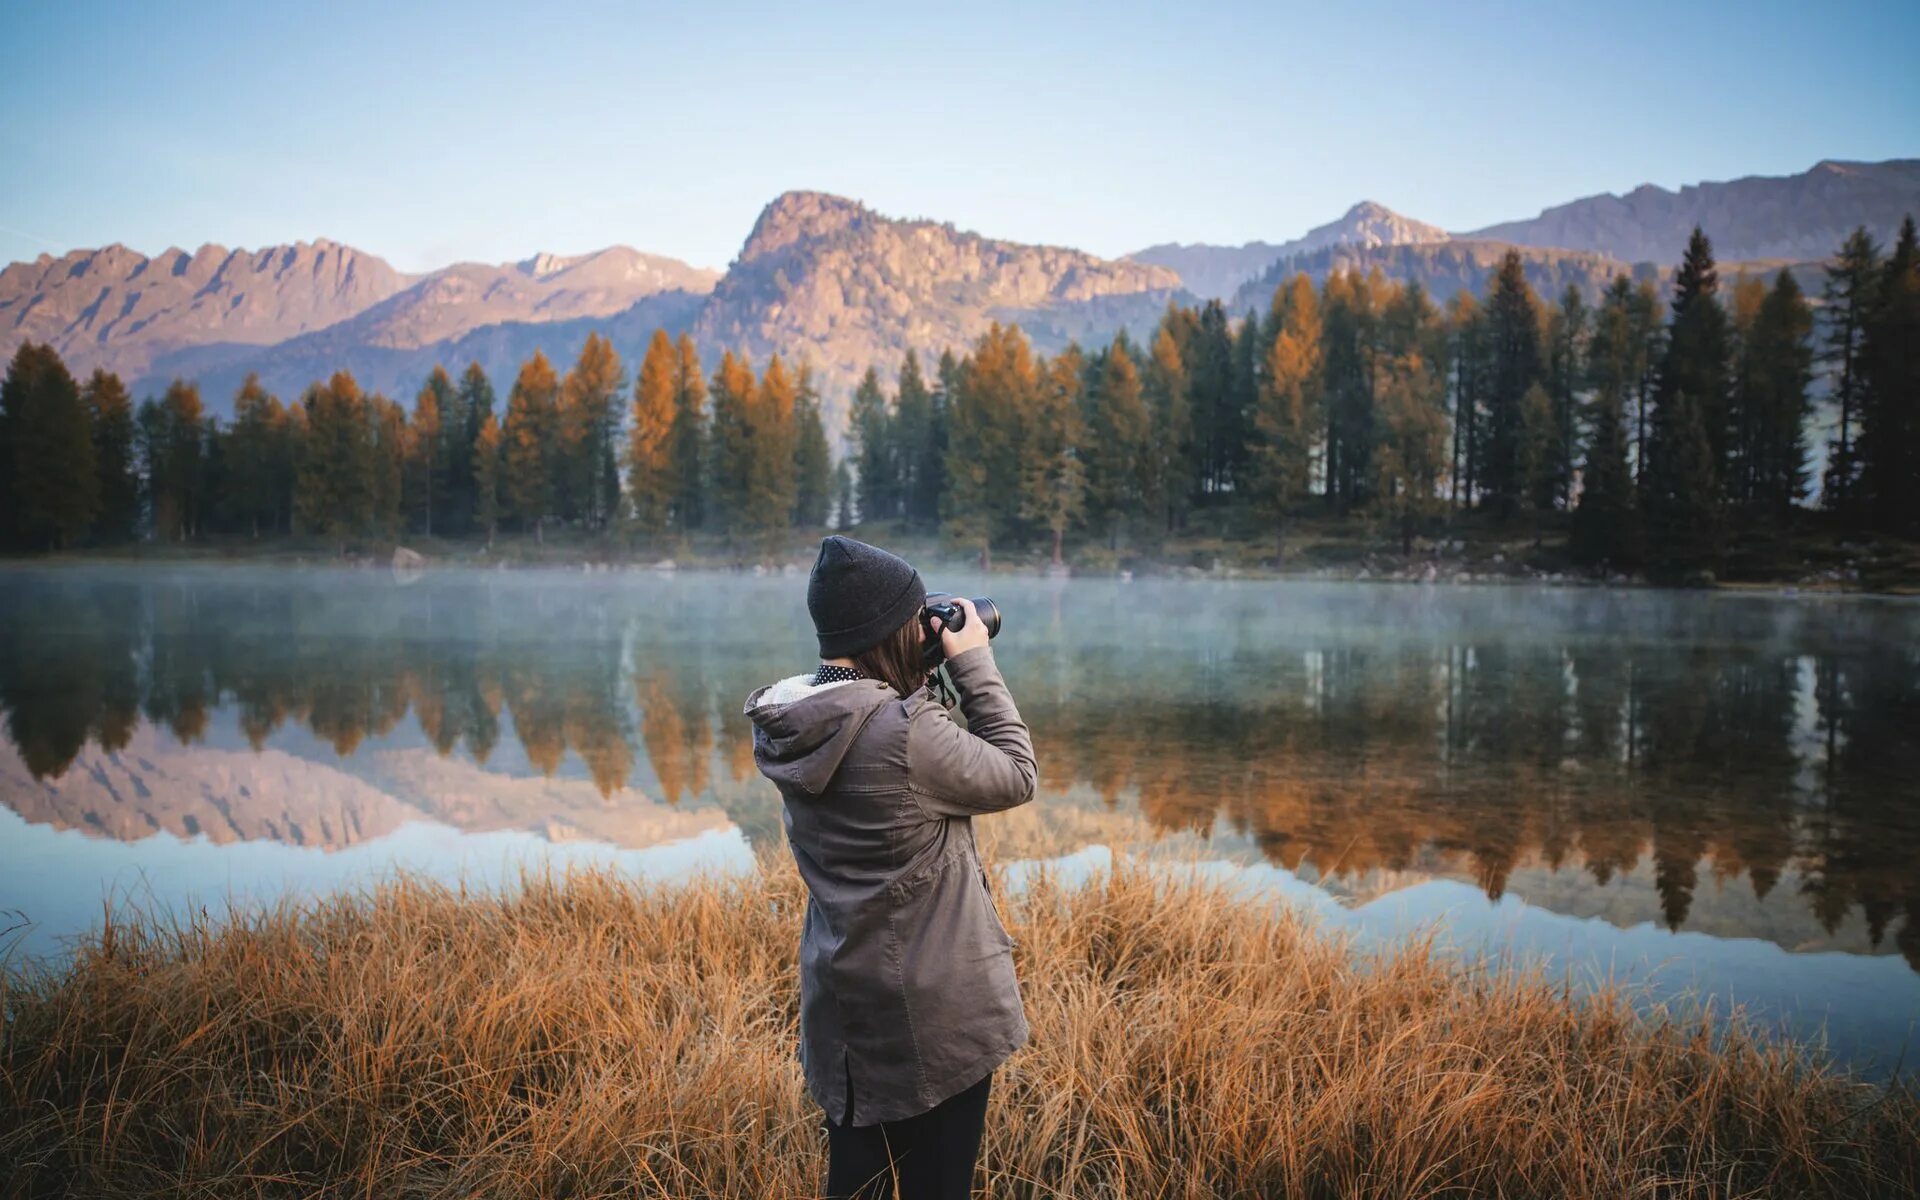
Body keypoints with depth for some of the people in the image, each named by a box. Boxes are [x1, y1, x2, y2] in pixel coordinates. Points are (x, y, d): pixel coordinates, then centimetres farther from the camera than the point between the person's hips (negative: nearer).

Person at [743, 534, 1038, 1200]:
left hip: (843, 997, 8)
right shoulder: (905, 732, -26)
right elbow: (1016, 777, -11)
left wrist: (926, 672, 5)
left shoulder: (790, 721, -2)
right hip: (932, 1009, -7)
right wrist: (975, 664, -6)